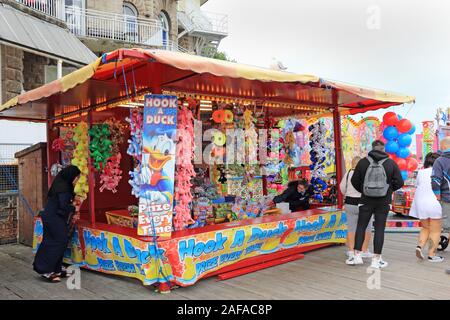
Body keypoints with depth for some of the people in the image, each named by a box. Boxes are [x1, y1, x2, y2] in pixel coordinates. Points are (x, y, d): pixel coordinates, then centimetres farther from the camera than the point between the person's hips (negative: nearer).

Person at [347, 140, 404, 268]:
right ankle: (376, 259, 7)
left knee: (361, 227, 9)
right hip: (383, 202, 0)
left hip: (366, 200, 0)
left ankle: (357, 255, 7)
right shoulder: (391, 163, -3)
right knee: (379, 229, 5)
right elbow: (399, 182, -2)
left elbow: (354, 181, -1)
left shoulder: (363, 162, -4)